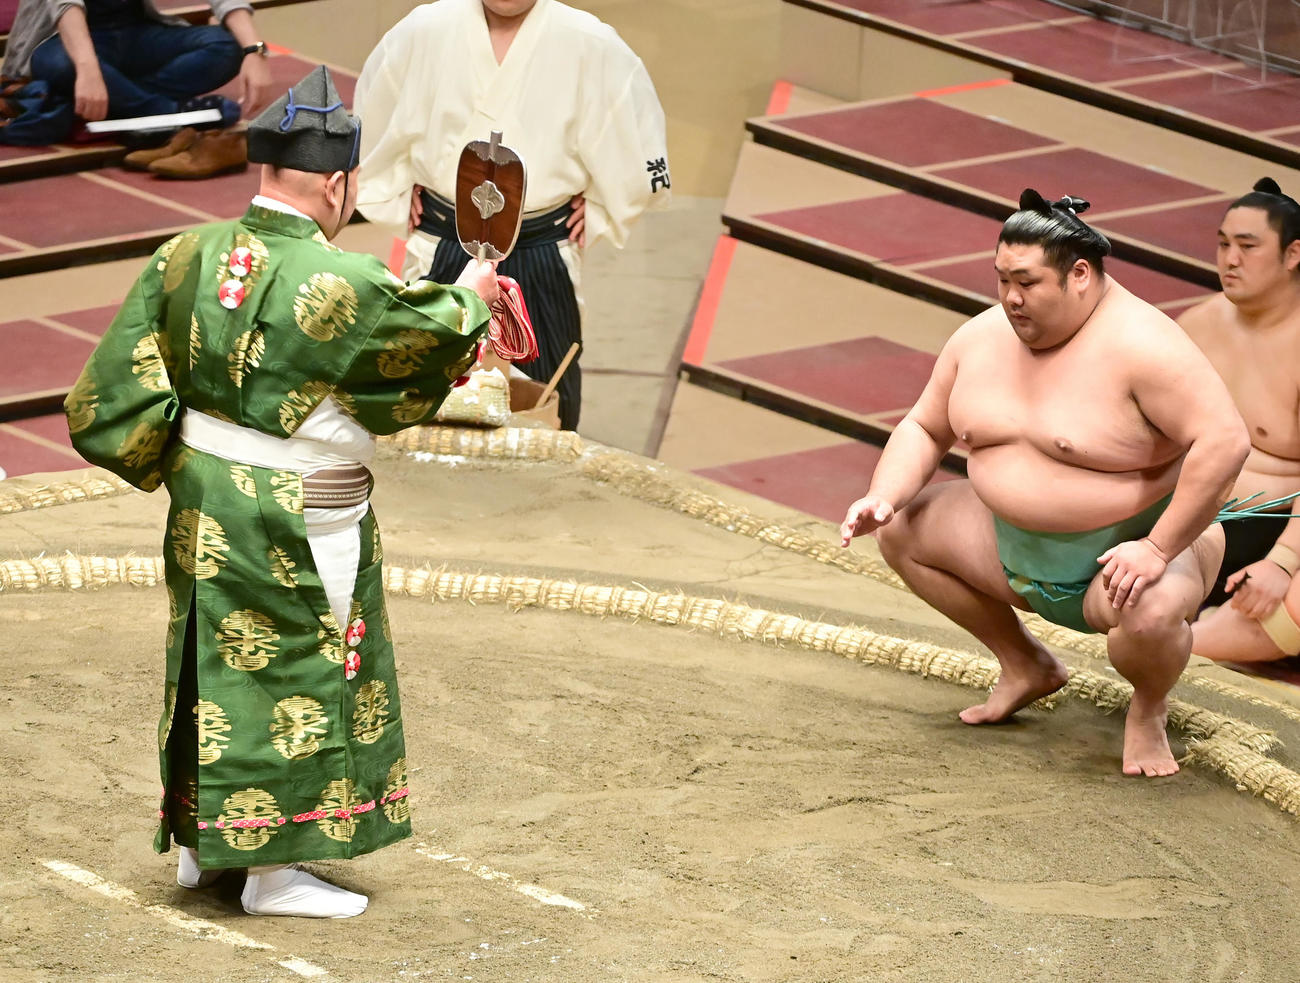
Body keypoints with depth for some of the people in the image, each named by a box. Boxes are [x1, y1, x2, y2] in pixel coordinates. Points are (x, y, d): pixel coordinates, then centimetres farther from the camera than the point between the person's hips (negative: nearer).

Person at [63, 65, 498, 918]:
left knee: (219, 661, 19)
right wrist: (472, 298, 17)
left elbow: (122, 381, -3)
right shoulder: (339, 286, -22)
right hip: (299, 519, -7)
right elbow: (432, 330, -5)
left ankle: (202, 844, 29)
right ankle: (272, 868, 10)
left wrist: (171, 458, 11)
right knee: (294, 672, 5)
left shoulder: (187, 258, -5)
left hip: (204, 500, 7)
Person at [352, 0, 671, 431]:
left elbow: (639, 141, 2)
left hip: (542, 258, -1)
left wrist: (598, 208, 2)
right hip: (442, 251, 1)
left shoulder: (592, 47, -10)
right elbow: (372, 122, 12)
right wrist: (399, 194, 10)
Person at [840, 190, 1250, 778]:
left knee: (1150, 613, -39)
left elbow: (1224, 442, -30)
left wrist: (1159, 549, -32)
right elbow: (923, 429, 10)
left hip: (1129, 549, -7)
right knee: (901, 530, 1)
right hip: (1012, 548, 8)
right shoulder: (982, 338, -1)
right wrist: (884, 497, -10)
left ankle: (1148, 708, 0)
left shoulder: (1141, 345, -23)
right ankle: (1025, 667, 16)